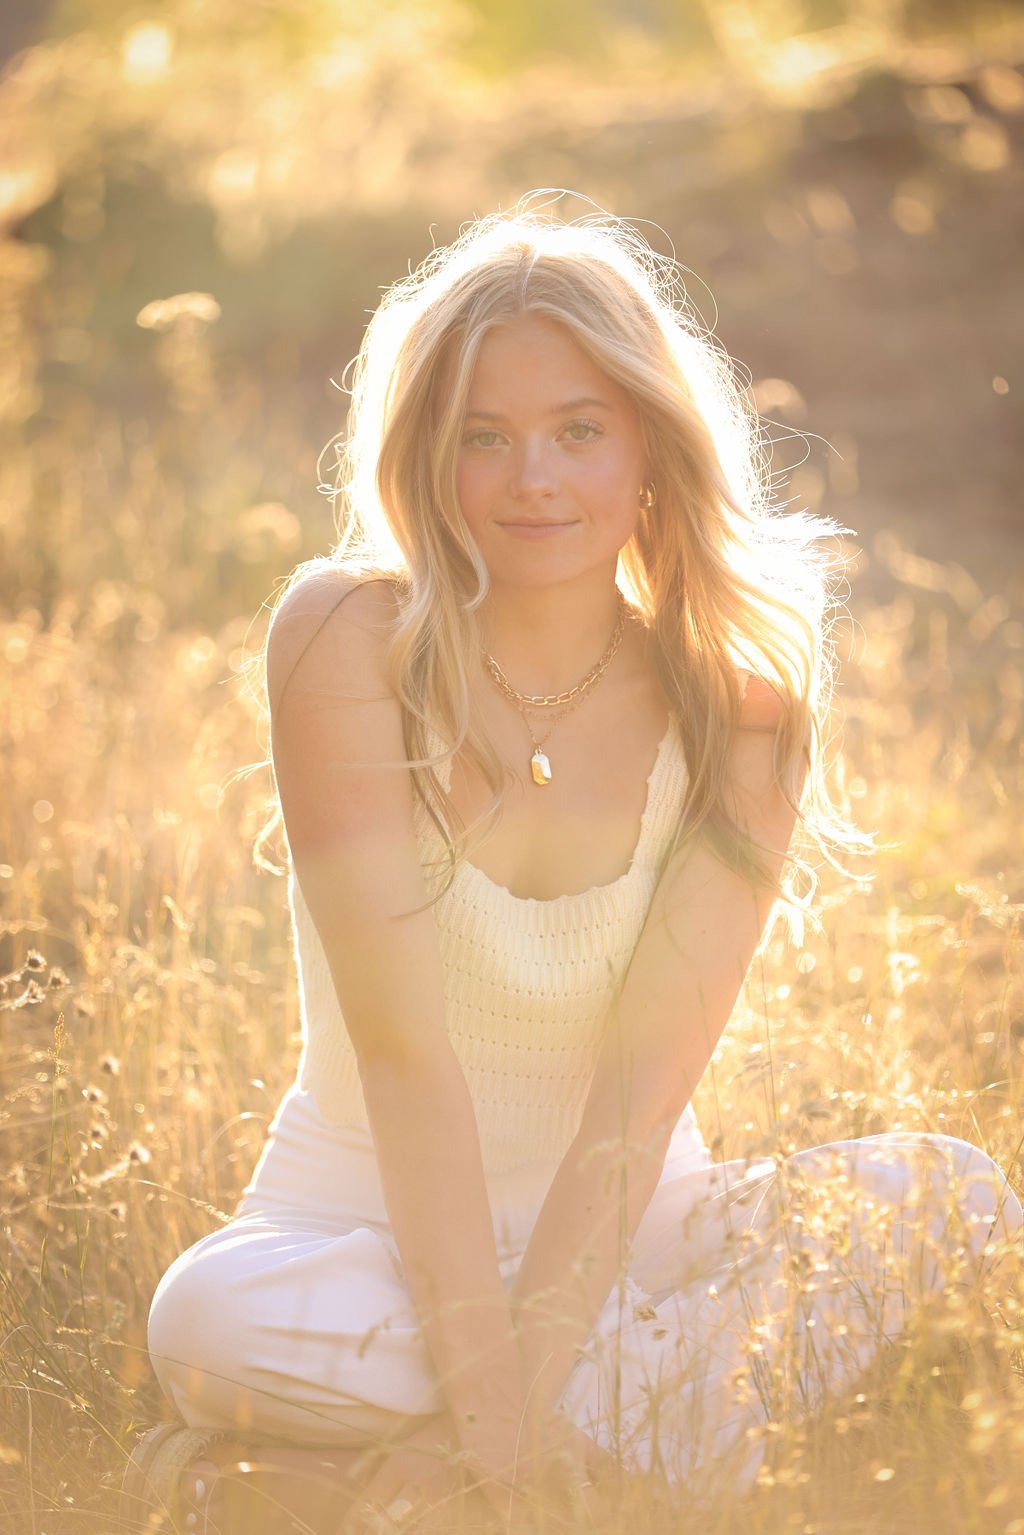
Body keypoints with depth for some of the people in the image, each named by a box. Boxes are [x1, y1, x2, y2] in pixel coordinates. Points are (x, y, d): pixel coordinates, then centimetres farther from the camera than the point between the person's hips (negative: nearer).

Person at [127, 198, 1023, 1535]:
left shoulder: (738, 708, -8)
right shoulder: (348, 643, -13)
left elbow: (647, 1072, -15)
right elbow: (404, 1038, -20)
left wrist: (523, 1384, -27)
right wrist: (485, 1382, -27)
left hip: (613, 1225, 3)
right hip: (367, 1220, -2)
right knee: (211, 1319, -35)